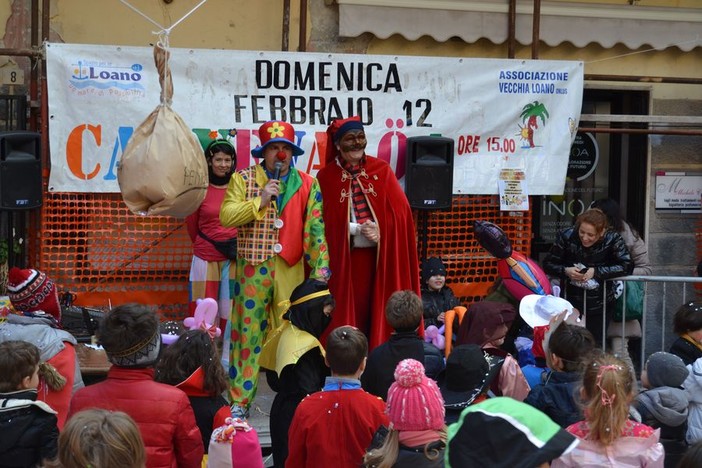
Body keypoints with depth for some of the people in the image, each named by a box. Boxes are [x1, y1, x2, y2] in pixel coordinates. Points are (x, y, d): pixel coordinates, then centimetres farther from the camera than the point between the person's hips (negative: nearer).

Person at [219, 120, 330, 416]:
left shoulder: (307, 185, 8)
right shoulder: (243, 178, 6)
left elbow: (315, 229, 3)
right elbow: (226, 216, -3)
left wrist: (320, 268, -5)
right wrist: (259, 201, -13)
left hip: (292, 269, 1)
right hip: (253, 268, -1)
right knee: (249, 329, 0)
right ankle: (240, 399, 5)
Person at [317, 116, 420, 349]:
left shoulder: (382, 170, 6)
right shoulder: (326, 176, 1)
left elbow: (401, 212, 1)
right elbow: (325, 221, -3)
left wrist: (380, 231, -15)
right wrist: (358, 229, -14)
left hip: (380, 257, 1)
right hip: (343, 258, -1)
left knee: (377, 311, 3)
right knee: (348, 314, 1)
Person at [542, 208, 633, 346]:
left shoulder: (612, 239, -11)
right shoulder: (567, 236, -9)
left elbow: (627, 266, -18)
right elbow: (548, 264, -2)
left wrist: (596, 272, -23)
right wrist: (565, 271, -22)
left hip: (600, 308, -1)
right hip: (572, 303, 1)